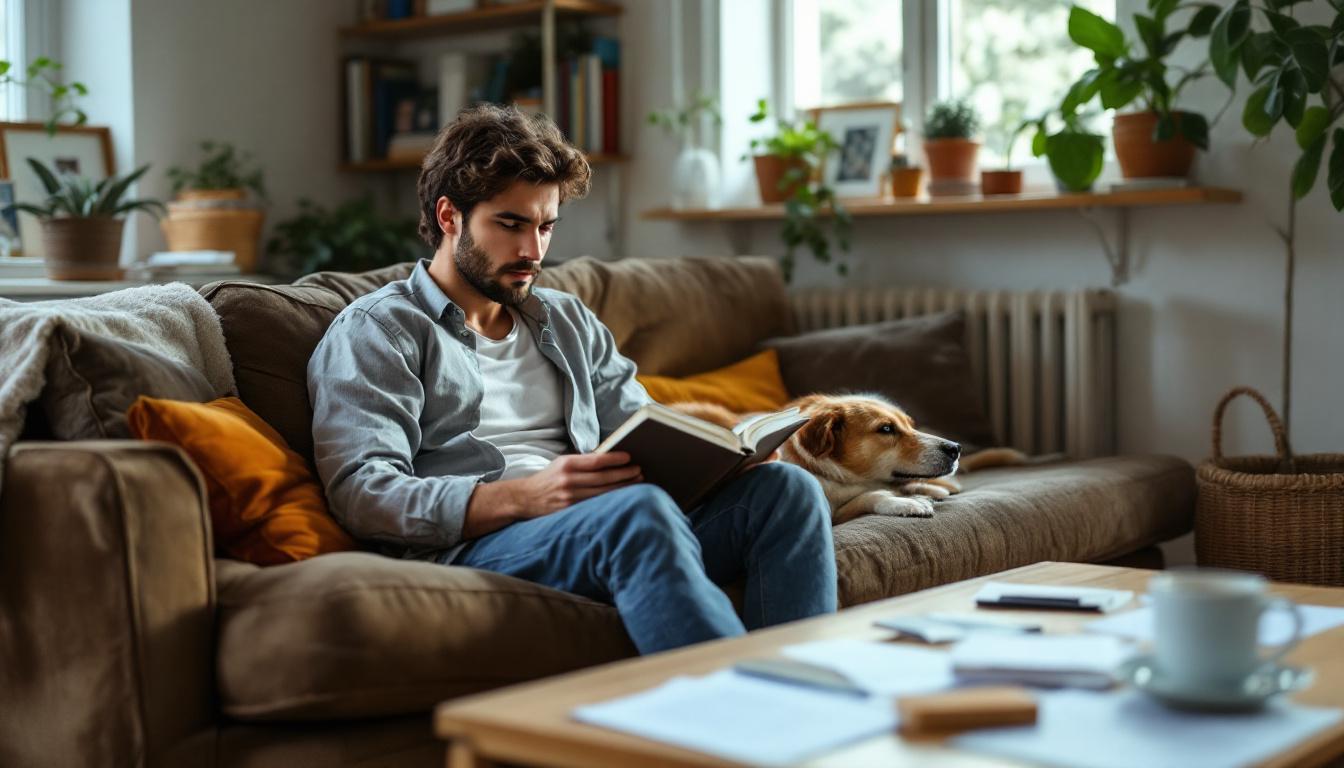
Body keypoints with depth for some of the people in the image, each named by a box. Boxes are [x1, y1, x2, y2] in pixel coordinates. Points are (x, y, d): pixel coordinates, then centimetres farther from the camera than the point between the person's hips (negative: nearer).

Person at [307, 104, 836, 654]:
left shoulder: (569, 321, 27)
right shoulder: (377, 330, 7)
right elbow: (362, 494, -7)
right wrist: (522, 496, -21)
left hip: (612, 537, 6)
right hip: (468, 550, -6)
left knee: (784, 488, -18)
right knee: (636, 509, -36)